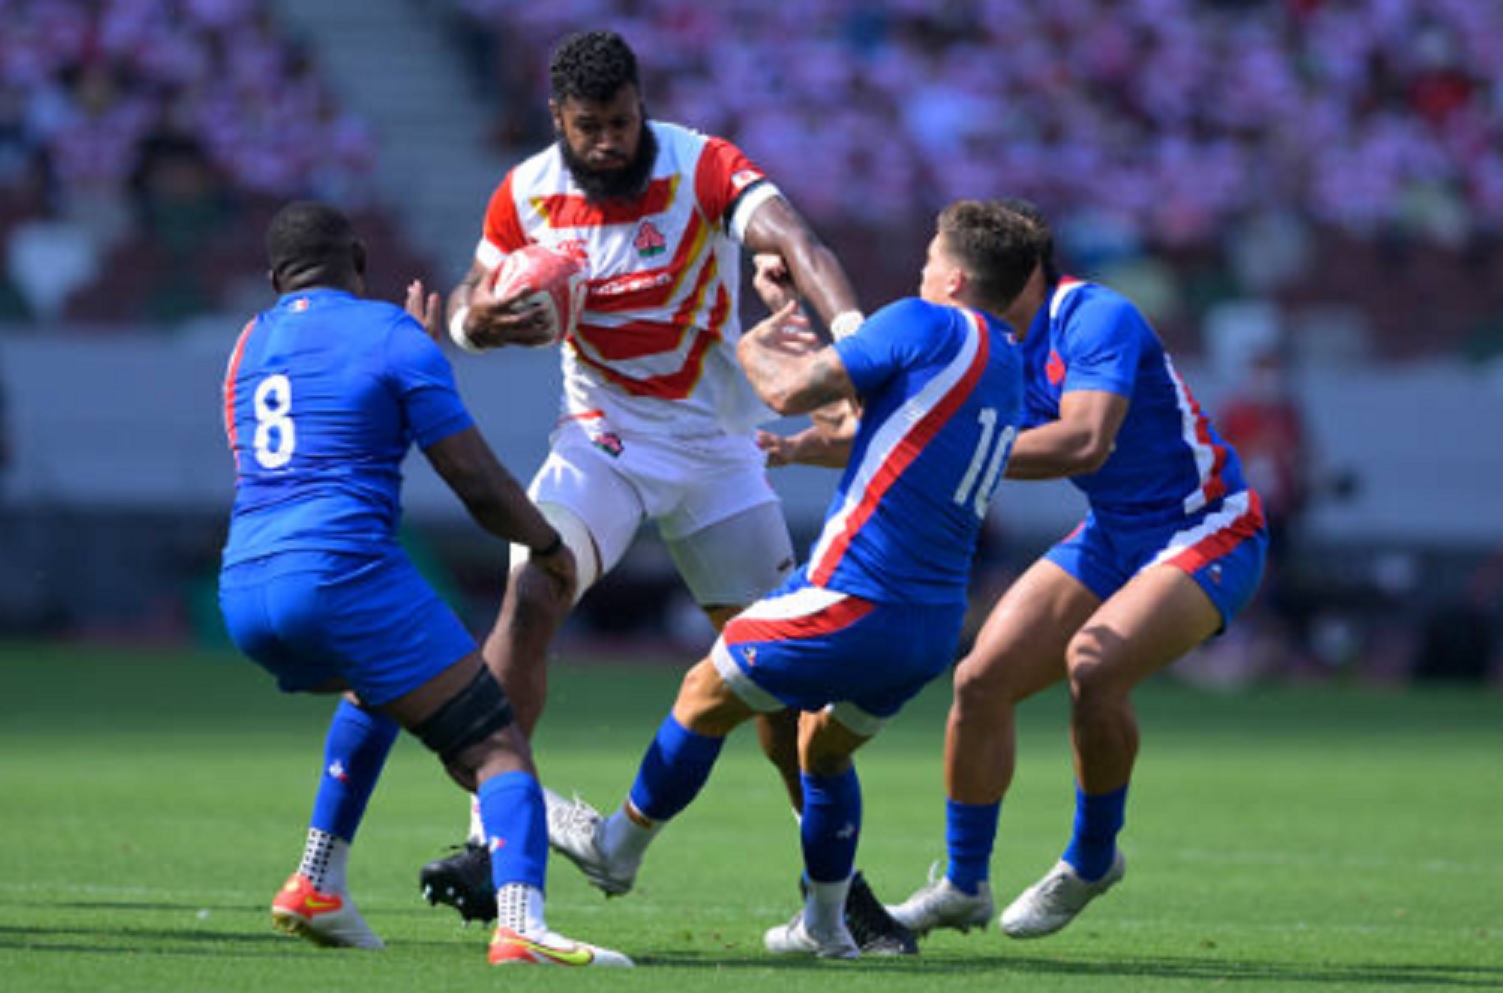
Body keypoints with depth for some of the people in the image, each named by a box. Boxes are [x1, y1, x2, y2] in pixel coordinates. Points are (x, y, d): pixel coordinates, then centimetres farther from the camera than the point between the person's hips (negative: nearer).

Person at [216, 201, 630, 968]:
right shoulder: (393, 338, 1)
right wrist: (549, 545, 17)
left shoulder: (248, 345, 18)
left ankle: (315, 887, 27)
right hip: (343, 576, -7)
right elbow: (481, 488, -1)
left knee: (379, 689, 36)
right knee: (495, 747, -5)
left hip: (242, 592, 7)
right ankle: (520, 923, -30)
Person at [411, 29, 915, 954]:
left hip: (717, 445, -1)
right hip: (601, 441, 1)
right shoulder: (527, 194, -6)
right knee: (529, 598, -22)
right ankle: (491, 845, -19)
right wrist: (480, 321, -20)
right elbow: (471, 304, 6)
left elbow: (794, 241, -33)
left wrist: (851, 329, -53)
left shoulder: (703, 166, -17)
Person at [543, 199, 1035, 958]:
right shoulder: (1006, 367, 14)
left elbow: (791, 390, -12)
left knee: (705, 696, 13)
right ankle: (825, 924, 32)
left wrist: (755, 349, 9)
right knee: (825, 750, 28)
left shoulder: (928, 327, -11)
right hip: (935, 629, 8)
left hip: (855, 601, -8)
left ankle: (617, 848, 29)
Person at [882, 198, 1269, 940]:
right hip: (1112, 537, 8)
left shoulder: (1095, 318, -23)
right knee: (982, 678, -3)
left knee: (1093, 665, -31)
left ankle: (1092, 860, -7)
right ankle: (963, 885, 13)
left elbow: (1085, 442, -37)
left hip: (1208, 532, -8)